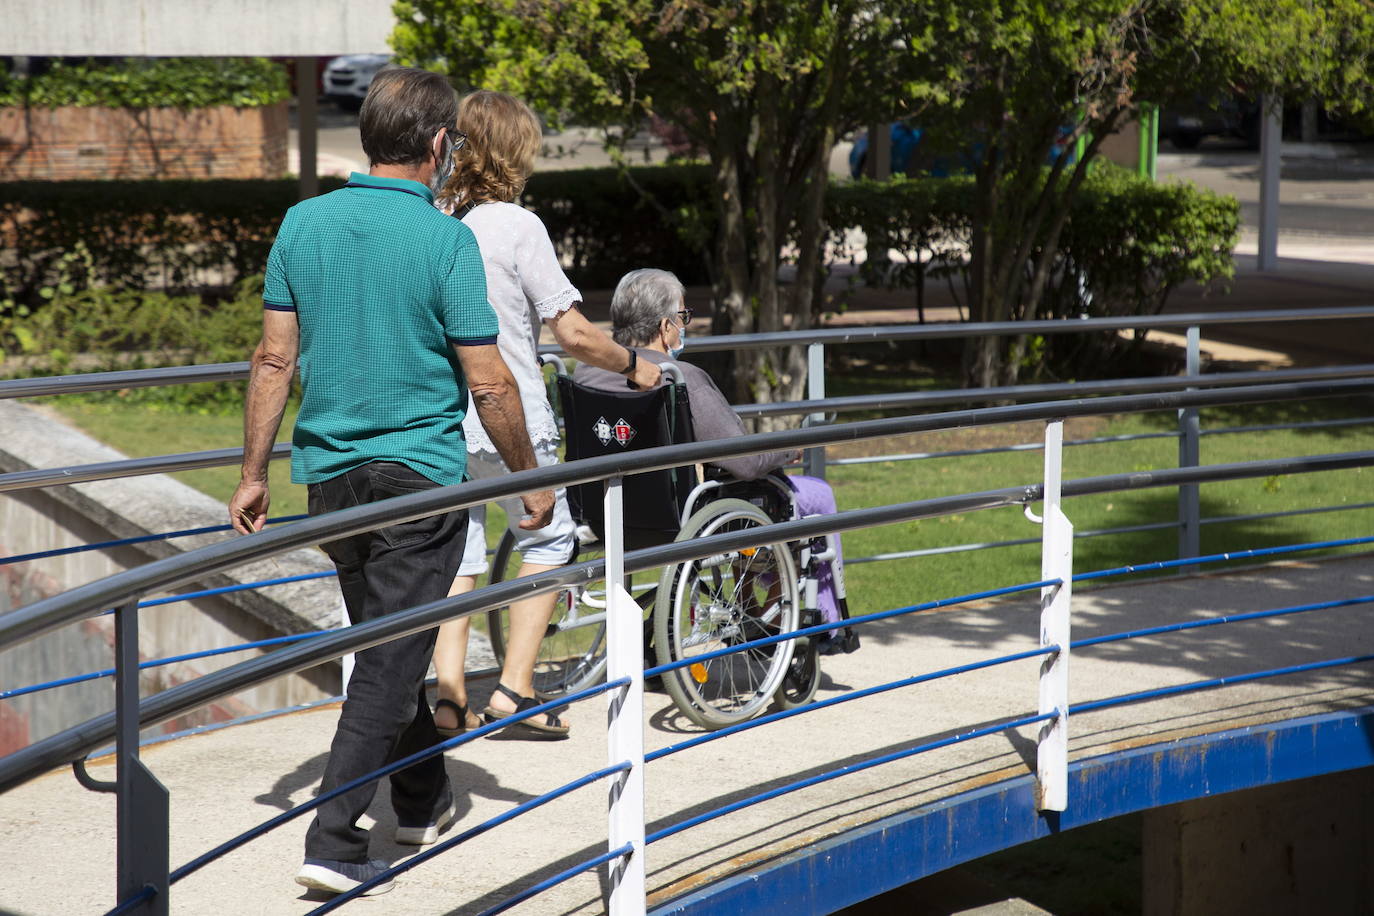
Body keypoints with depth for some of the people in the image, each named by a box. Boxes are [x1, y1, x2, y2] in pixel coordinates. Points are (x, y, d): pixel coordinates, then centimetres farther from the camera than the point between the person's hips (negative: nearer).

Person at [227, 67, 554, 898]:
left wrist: (255, 473, 9)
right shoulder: (444, 239, -13)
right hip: (419, 473, -6)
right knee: (390, 663, -2)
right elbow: (488, 383, -11)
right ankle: (334, 842, -8)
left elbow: (275, 360, 2)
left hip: (331, 471, 6)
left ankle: (424, 798, 38)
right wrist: (532, 478, 1)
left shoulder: (304, 224, 1)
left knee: (384, 642, 21)